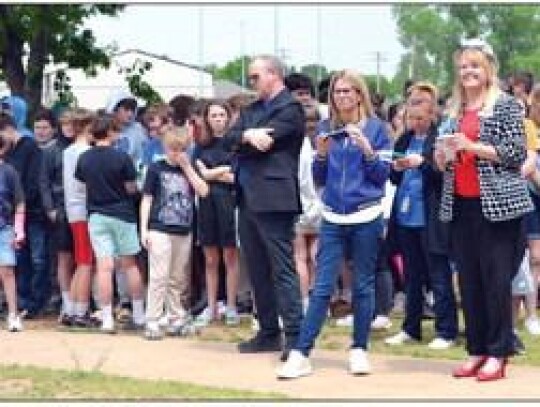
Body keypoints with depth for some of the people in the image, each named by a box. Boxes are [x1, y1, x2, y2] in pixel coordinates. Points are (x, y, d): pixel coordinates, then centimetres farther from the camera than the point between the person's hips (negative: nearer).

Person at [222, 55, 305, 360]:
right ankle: (269, 332, 19)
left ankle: (295, 335, -10)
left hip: (273, 198, -9)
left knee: (282, 269, -9)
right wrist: (247, 135, -14)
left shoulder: (290, 107, -6)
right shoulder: (252, 109, 19)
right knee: (258, 270, 12)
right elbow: (230, 138, 6)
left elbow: (265, 142, -16)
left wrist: (241, 141, 0)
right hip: (248, 198, 9)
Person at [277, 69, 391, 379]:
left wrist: (367, 150, -17)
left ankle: (359, 350, 15)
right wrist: (322, 153, -7)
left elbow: (383, 176, -2)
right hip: (333, 219, 2)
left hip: (366, 217, -2)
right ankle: (301, 355, -5)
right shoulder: (327, 128, 8)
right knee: (322, 288, -2)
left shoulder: (375, 128, 0)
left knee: (363, 285, 5)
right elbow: (320, 179, 11)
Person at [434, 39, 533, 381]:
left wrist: (472, 146, -17)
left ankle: (498, 354, -1)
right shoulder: (455, 111, 15)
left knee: (497, 278, -5)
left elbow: (516, 153, -9)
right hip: (461, 205, 6)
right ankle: (477, 350, 14)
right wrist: (443, 155, -3)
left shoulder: (506, 105, -2)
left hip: (497, 204, -6)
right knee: (469, 280, 7)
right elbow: (443, 162, 21)